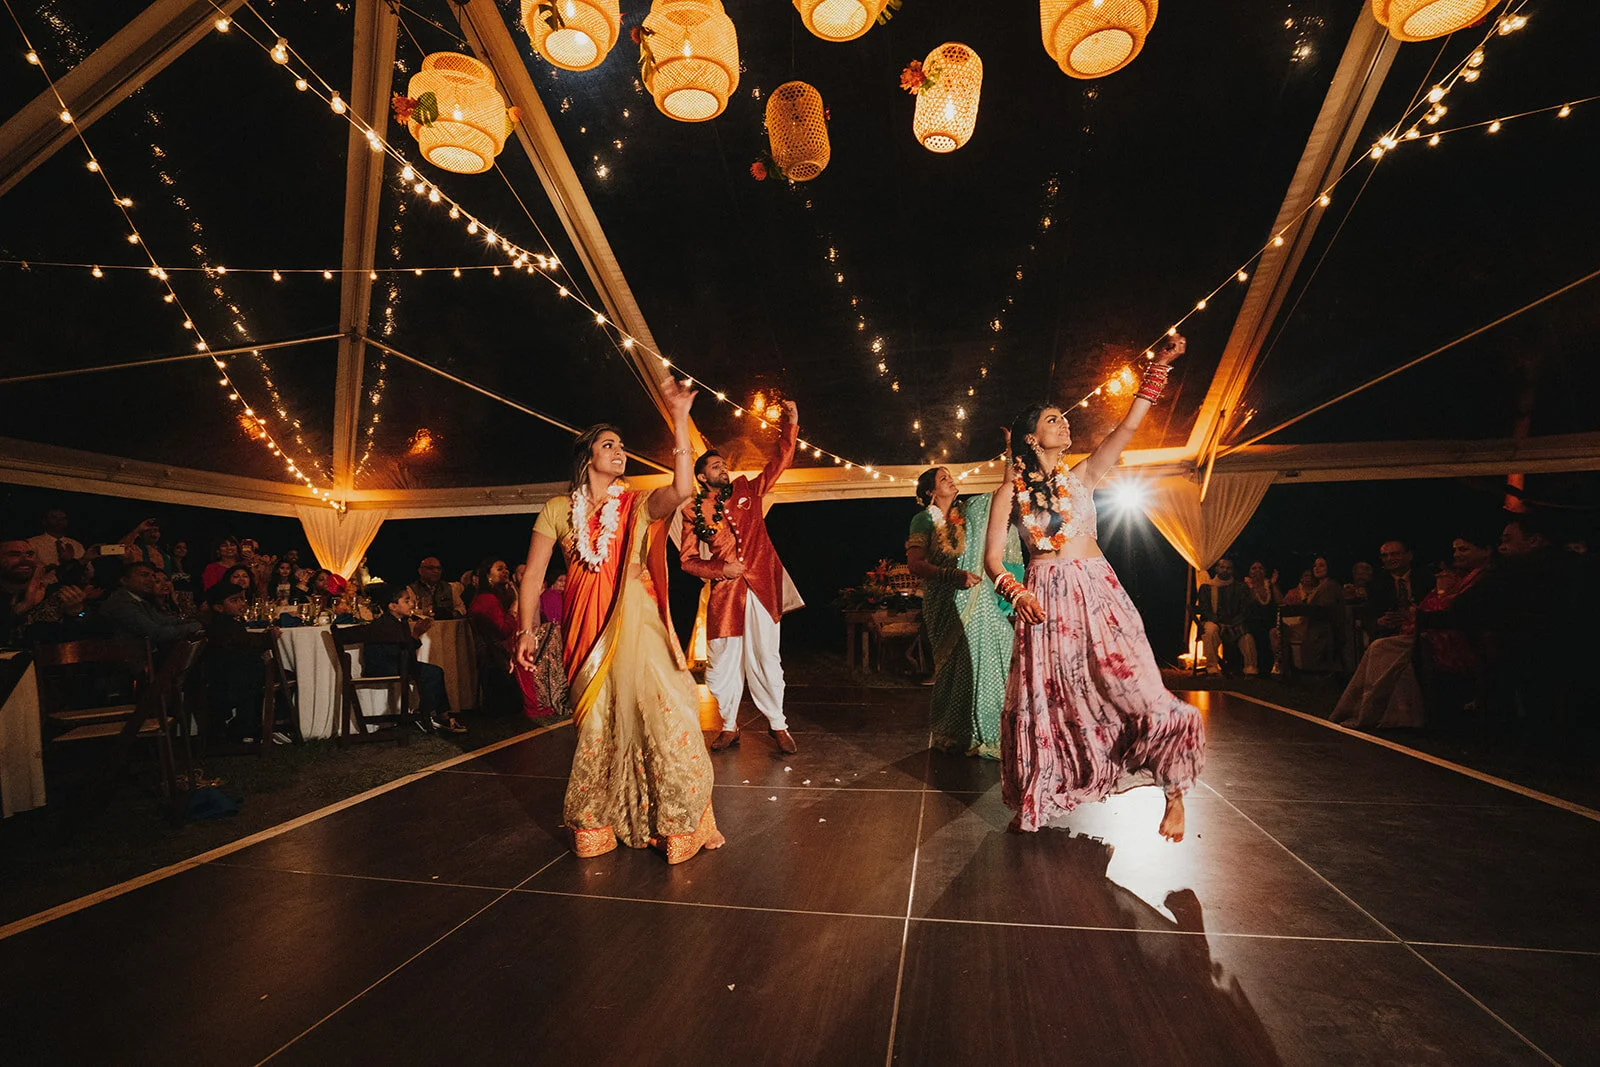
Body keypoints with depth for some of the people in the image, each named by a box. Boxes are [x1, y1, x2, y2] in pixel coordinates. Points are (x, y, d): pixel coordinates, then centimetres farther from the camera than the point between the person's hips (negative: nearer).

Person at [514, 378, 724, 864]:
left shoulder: (638, 505, 4)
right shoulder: (558, 510, 7)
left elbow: (681, 490, -18)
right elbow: (533, 575, 8)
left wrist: (680, 420, -21)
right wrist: (527, 632, 2)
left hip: (638, 626, 0)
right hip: (587, 632, 1)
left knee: (665, 714, -5)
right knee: (594, 727, 9)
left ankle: (681, 821, 11)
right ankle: (594, 825, 28)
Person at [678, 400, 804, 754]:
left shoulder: (746, 491, 12)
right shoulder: (693, 512, 6)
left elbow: (779, 463, 12)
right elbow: (687, 559, 5)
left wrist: (790, 423, 5)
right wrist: (720, 571, -8)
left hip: (761, 588, 1)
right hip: (724, 593, 0)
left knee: (765, 661, 3)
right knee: (722, 664, 4)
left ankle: (778, 725, 16)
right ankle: (729, 726, 22)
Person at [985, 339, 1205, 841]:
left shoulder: (1082, 476, 11)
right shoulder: (1010, 492, 5)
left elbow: (1129, 426, 1)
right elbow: (992, 558, 0)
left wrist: (1159, 366, -5)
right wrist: (1015, 592, -17)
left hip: (1097, 591, 1)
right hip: (1044, 598, -1)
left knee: (1135, 687, -6)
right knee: (1040, 701, 2)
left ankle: (1174, 792, 17)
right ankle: (1031, 805, 22)